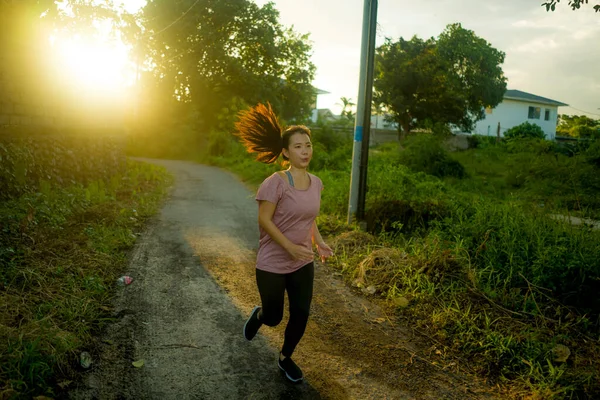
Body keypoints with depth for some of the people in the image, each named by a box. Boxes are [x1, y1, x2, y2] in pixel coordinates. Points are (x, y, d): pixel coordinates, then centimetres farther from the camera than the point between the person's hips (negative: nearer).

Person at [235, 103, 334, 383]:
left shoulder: (316, 183, -1)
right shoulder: (275, 183, -21)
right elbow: (264, 220, -19)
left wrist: (319, 243, 2)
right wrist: (291, 247, -25)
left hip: (303, 264, 5)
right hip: (272, 264, -5)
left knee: (301, 315, 10)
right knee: (273, 318, 11)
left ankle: (285, 358, 37)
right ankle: (258, 315, 49)